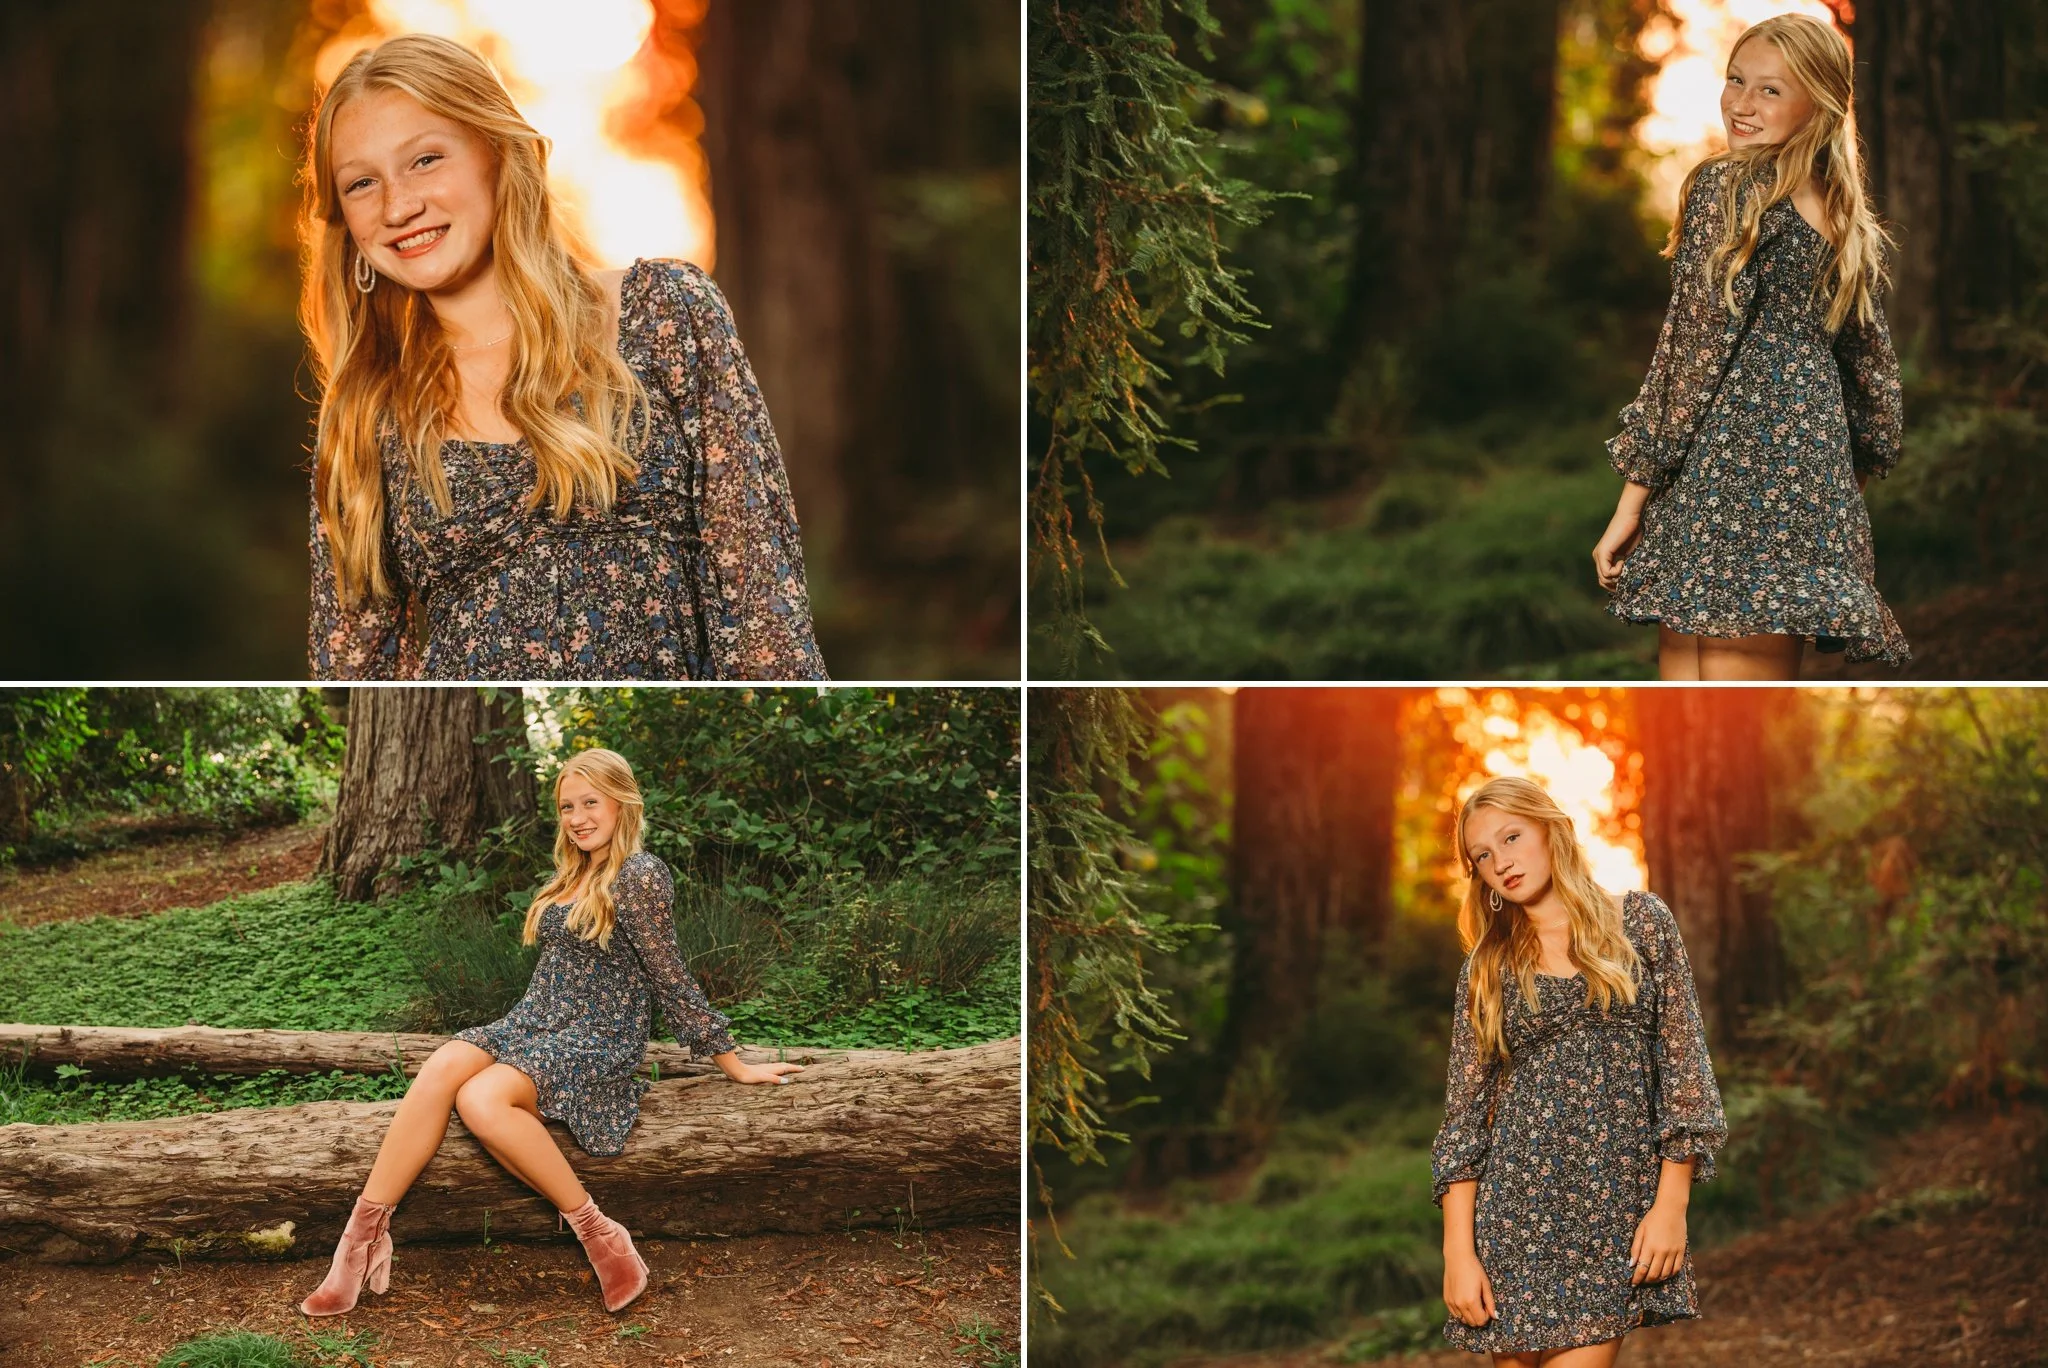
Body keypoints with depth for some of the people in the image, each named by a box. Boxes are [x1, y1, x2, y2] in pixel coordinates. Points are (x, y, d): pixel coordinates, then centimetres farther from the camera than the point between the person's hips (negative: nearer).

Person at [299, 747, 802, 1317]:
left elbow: (669, 977, -4)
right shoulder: (571, 875, 17)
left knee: (481, 1100, -33)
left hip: (598, 1041, -7)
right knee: (440, 1071, -23)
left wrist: (734, 1066, -2)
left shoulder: (639, 875, -9)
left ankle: (596, 1230, -24)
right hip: (532, 1022, 7)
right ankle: (363, 1235, -28)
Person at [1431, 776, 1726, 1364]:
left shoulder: (1642, 922, 5)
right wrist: (1458, 1248, -4)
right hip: (1517, 1202, 2)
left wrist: (1672, 1203, -6)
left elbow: (1682, 1061, 2)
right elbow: (1465, 1112, 5)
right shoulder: (1487, 967, 9)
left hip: (1620, 1202, -2)